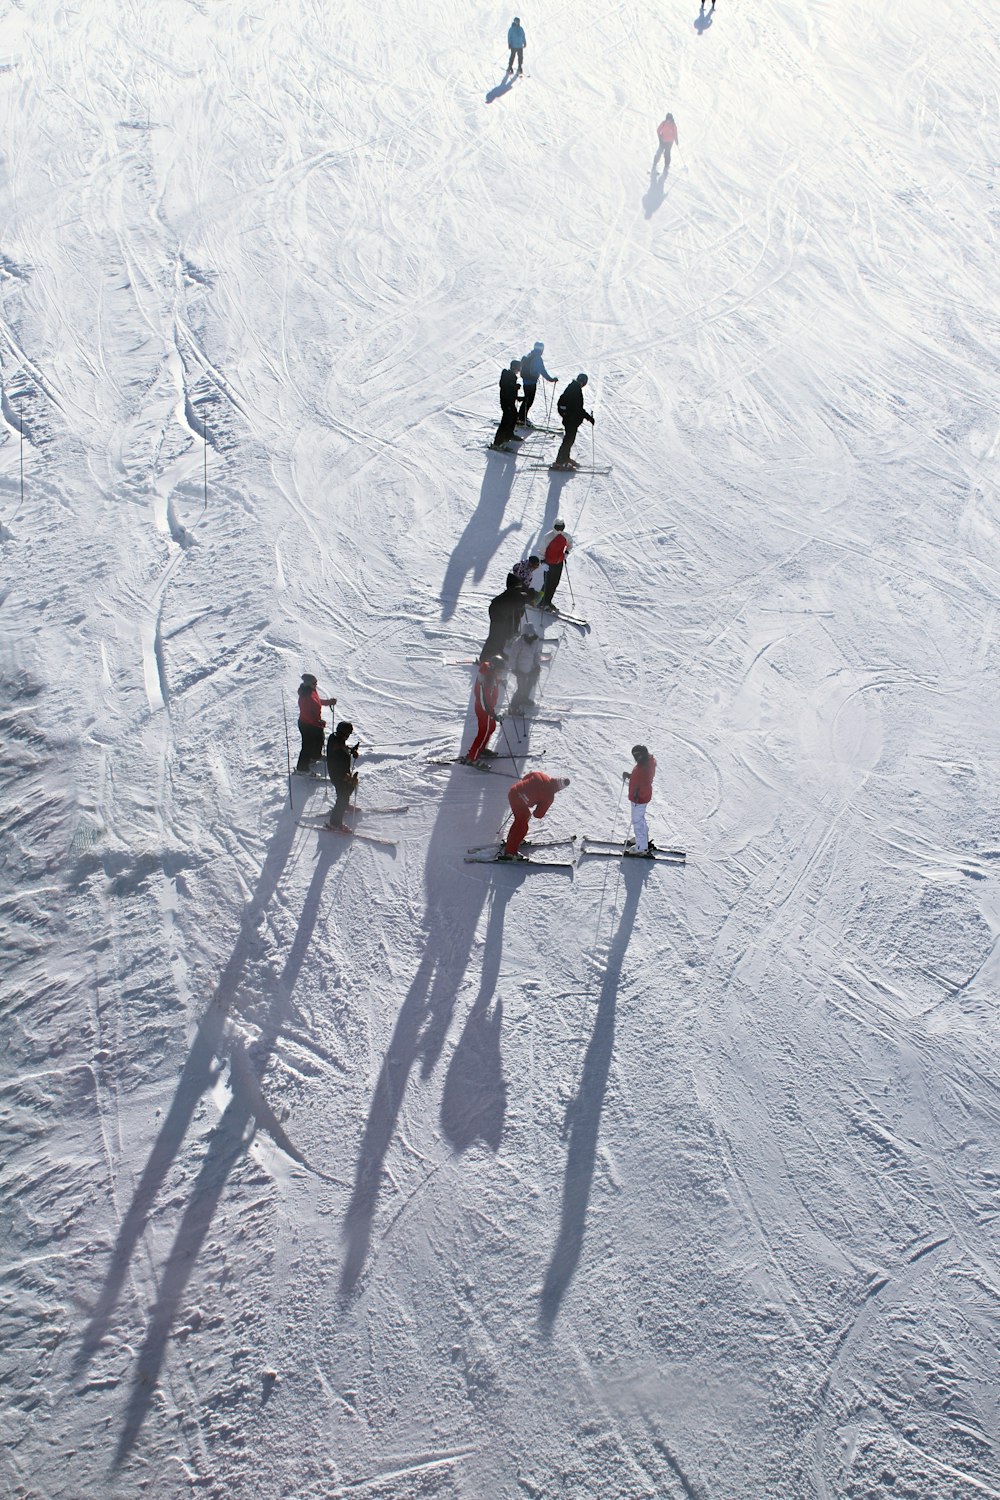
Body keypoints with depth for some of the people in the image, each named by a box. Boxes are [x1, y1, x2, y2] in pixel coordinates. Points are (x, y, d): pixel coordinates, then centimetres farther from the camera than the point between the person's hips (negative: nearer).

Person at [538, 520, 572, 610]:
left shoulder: (565, 536, -4)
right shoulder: (548, 537, -20)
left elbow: (570, 542, 20)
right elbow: (542, 550, -14)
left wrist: (567, 552, 8)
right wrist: (544, 562, -20)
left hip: (559, 563, 6)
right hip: (549, 564, -6)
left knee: (555, 583, 12)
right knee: (548, 584, -1)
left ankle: (548, 602, 26)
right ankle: (542, 603, 13)